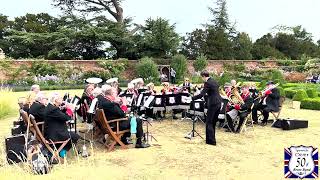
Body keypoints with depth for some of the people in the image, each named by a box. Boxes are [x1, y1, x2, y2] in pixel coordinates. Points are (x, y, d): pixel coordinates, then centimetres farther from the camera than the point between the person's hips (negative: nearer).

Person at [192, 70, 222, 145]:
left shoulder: (207, 83, -14)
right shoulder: (214, 81, 13)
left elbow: (201, 95, -19)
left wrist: (192, 98, -9)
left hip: (213, 104, -9)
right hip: (218, 103, 9)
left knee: (209, 122, 0)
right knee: (213, 122, 18)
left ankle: (211, 141, 3)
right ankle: (212, 138, 28)